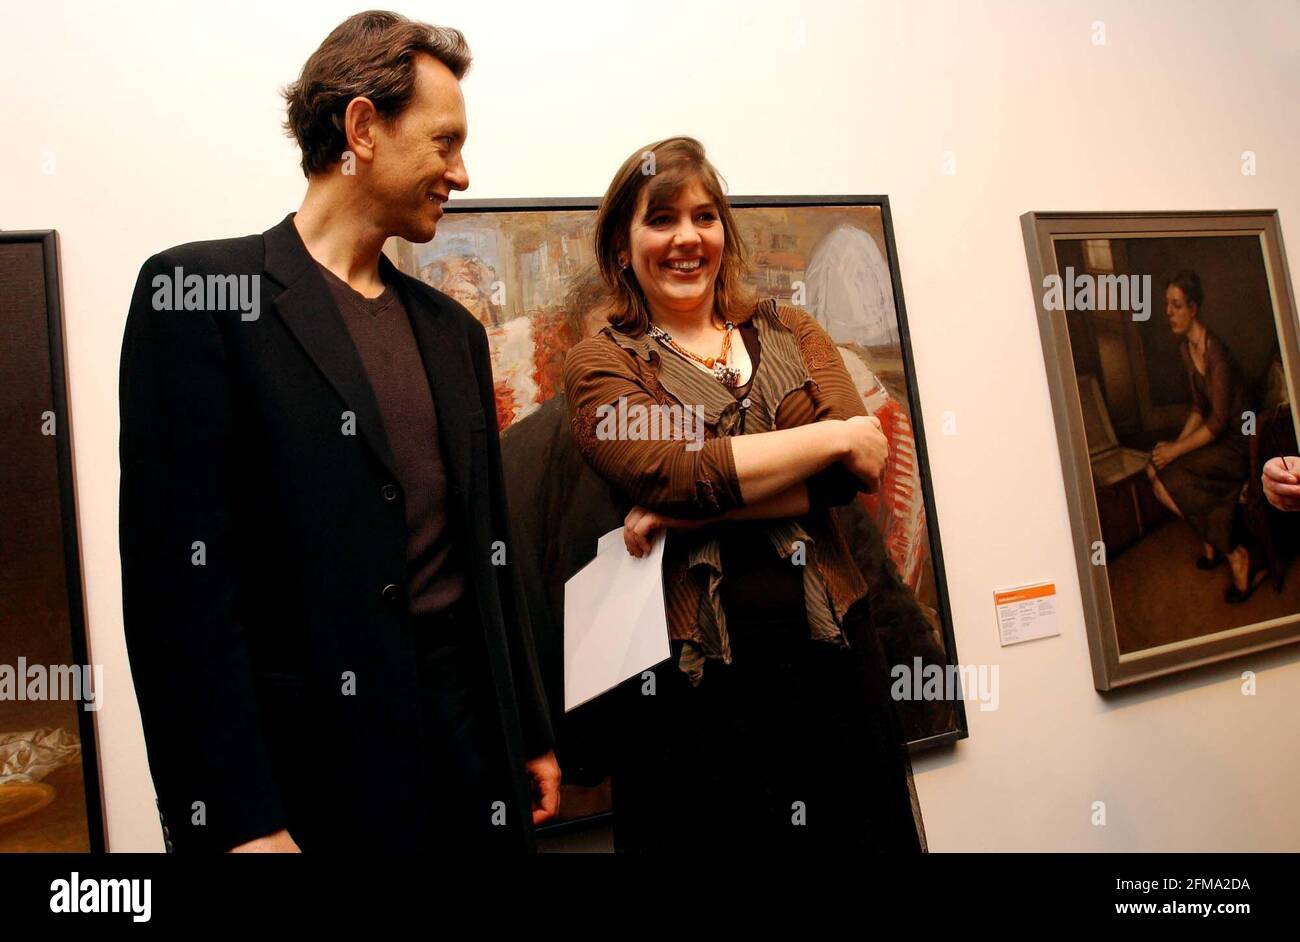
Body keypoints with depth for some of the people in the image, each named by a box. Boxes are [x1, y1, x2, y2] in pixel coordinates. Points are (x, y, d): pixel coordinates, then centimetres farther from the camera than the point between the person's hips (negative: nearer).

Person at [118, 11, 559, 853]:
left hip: (474, 750, 6)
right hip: (309, 767, -5)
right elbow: (177, 575, -14)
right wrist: (236, 821, -16)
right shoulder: (199, 291, -8)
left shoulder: (454, 331, 10)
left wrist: (532, 737, 14)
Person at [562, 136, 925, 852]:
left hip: (830, 650, 4)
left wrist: (691, 508, -16)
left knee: (860, 830, 14)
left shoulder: (791, 333, 10)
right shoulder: (599, 363, 1)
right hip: (695, 672, -3)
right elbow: (675, 473, -18)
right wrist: (834, 436, -11)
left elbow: (860, 468, -6)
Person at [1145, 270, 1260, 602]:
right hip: (1216, 439, 8)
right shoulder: (1185, 348, 6)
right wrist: (1176, 444, 1)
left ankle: (1235, 555, -8)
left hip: (1237, 446, -8)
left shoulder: (1215, 351, -22)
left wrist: (1176, 450, -19)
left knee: (1165, 482, -22)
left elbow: (1218, 422, -22)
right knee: (1156, 468, -9)